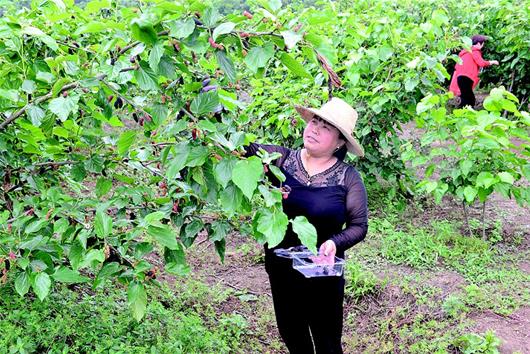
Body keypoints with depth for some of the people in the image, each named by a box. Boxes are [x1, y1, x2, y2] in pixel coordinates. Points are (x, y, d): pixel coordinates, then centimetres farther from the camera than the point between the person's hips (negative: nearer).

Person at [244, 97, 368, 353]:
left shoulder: (348, 177, -11)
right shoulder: (282, 159, -7)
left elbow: (358, 226, -7)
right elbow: (245, 147, -20)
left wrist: (334, 242, -24)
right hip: (281, 269, 3)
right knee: (290, 332, 23)